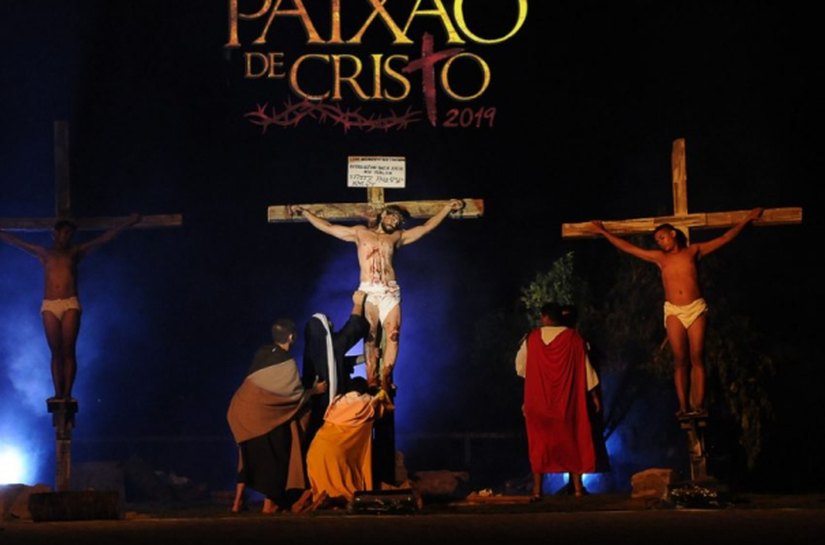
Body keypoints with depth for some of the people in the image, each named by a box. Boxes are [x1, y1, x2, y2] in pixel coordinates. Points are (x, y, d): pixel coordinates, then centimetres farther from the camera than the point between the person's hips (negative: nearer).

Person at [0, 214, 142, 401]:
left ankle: (67, 393, -7)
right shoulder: (44, 253, 16)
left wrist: (128, 223, 6)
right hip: (49, 306, 1)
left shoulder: (75, 252, 14)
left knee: (68, 351, -6)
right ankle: (58, 393, -1)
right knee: (56, 352, 0)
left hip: (70, 305, -1)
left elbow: (104, 238, 11)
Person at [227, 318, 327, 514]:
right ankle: (270, 504, 10)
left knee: (250, 454, 19)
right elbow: (294, 394, -10)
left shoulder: (263, 353, 6)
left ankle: (238, 500, 16)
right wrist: (315, 390, 7)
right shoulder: (287, 363, -13)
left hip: (245, 407, 7)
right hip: (265, 413, -7)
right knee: (274, 456, 8)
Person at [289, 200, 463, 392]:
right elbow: (327, 227, 15)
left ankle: (386, 380, -13)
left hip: (390, 292, 2)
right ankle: (371, 382, -8)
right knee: (371, 338, -6)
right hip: (368, 291, -2)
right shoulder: (360, 233, 15)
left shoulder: (397, 237, 19)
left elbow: (426, 227, 19)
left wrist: (447, 208, 14)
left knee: (393, 334, -13)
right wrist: (304, 212, 12)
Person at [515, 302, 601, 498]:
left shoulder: (532, 338, -4)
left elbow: (520, 367, 6)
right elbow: (585, 368, 0)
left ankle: (537, 489, -1)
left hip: (538, 401, 0)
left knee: (539, 442, 5)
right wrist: (593, 394, 8)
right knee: (571, 440, 10)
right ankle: (577, 486, 7)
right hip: (567, 401, 0)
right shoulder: (573, 338, -4)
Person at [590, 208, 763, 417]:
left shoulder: (693, 251, 10)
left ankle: (699, 405, -10)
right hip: (673, 311, 2)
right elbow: (628, 248, 19)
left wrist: (747, 219, 10)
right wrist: (605, 233, 20)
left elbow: (725, 238, 12)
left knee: (697, 359, -6)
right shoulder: (659, 257, 15)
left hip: (695, 309, -2)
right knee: (680, 361, -4)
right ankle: (683, 406, -8)